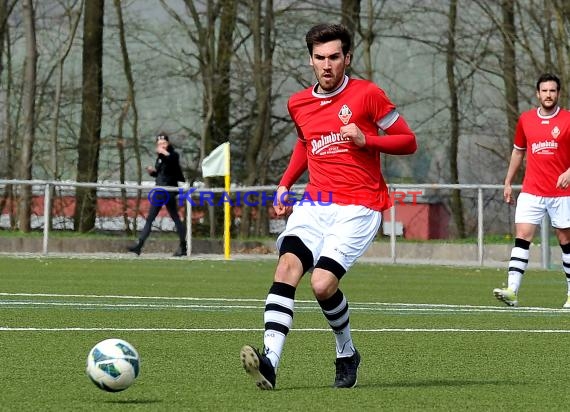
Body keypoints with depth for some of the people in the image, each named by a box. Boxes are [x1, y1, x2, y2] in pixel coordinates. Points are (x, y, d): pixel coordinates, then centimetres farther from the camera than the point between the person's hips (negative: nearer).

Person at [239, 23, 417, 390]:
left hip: (359, 208, -5)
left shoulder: (368, 95, -2)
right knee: (288, 266, -23)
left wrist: (366, 140, -13)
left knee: (323, 283, -21)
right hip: (315, 204, 5)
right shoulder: (298, 104, 14)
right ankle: (270, 362, -34)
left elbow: (409, 142, 2)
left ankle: (347, 354, 8)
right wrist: (285, 184, 22)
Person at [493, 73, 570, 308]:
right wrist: (508, 182, 18)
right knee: (522, 237, -11)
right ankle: (512, 290, -19)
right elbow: (518, 151, 20)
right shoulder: (525, 120, 8)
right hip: (531, 192, 2)